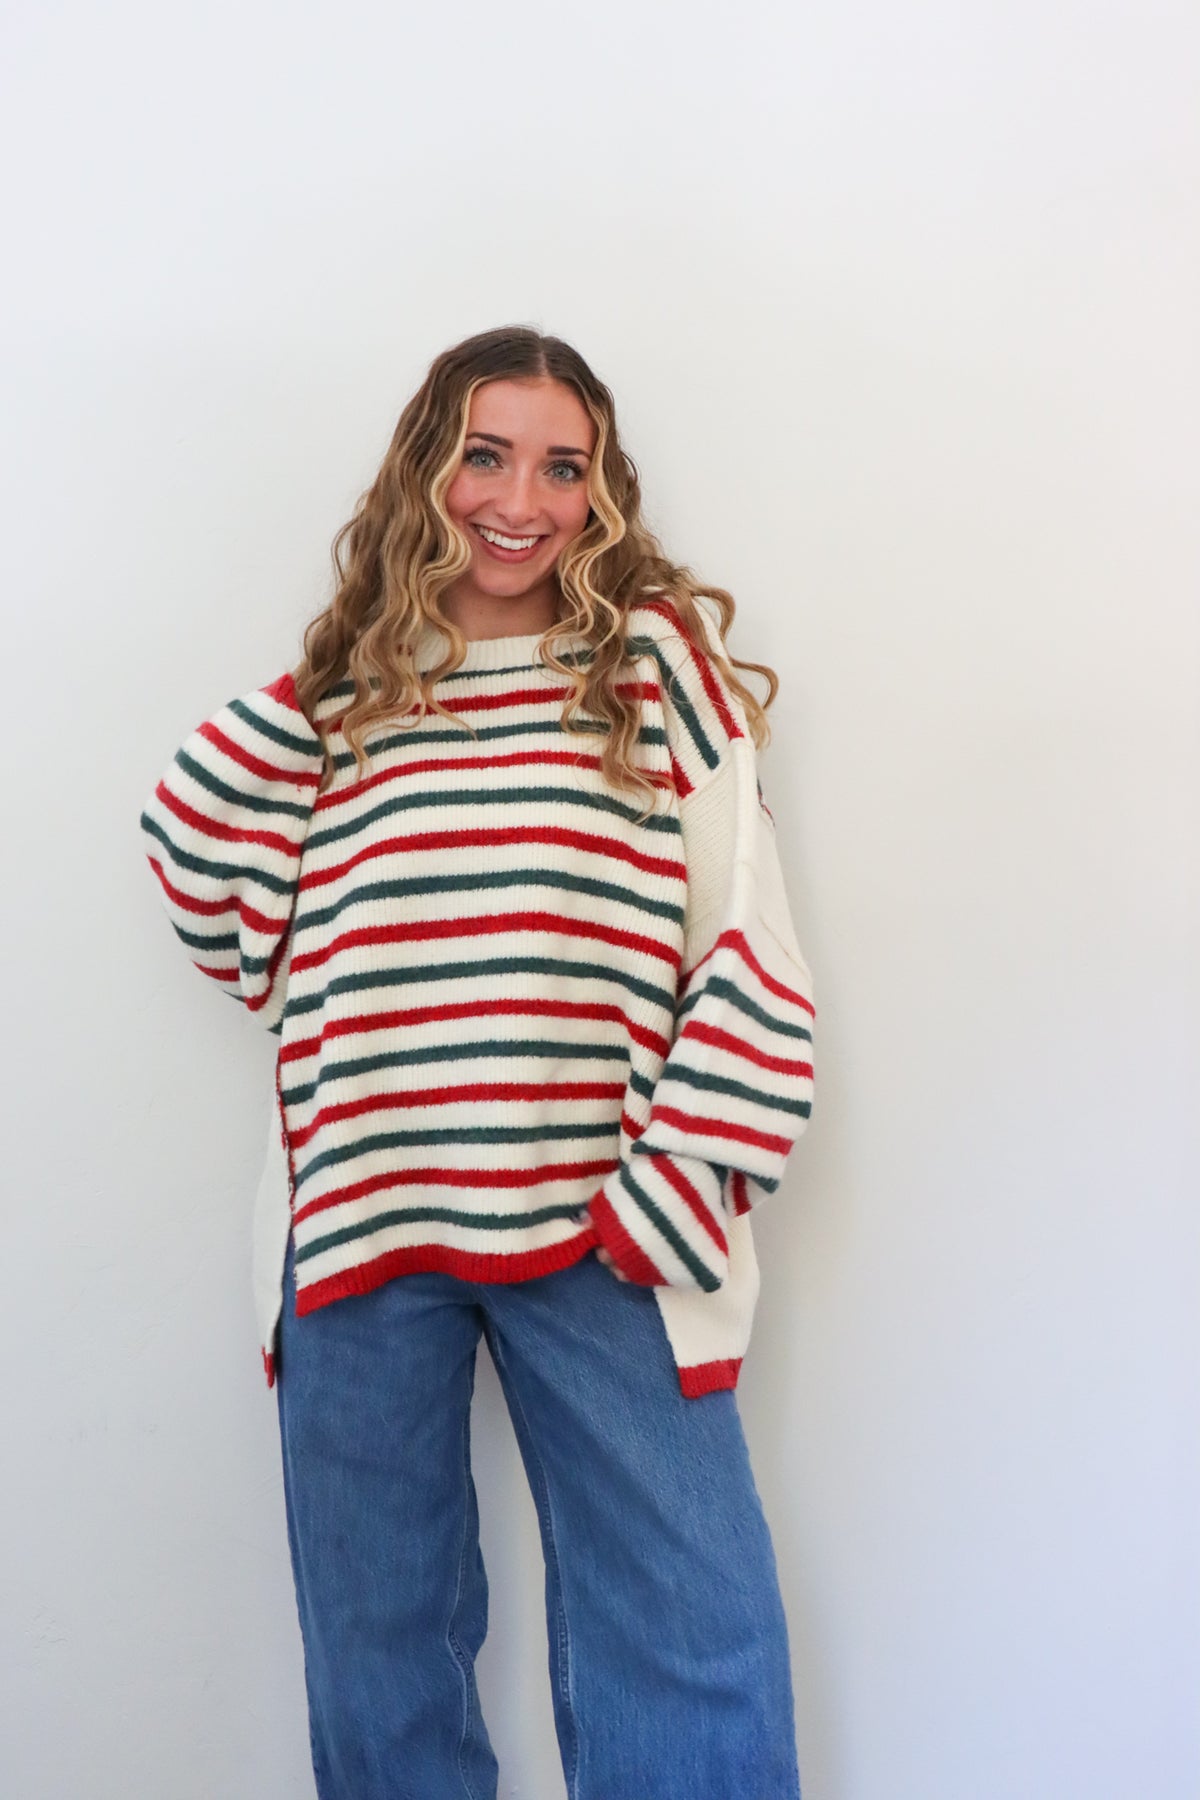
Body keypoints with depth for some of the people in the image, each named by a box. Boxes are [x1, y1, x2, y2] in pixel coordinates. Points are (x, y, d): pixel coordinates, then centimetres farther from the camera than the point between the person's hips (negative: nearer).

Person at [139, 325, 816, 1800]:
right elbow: (244, 940, 10)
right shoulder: (334, 698, 13)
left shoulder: (659, 659, 5)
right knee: (376, 1650, 17)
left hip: (600, 1231, -2)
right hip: (362, 1222, 3)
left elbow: (752, 952, -1)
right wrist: (258, 739, 3)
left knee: (688, 1647, 2)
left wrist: (681, 1182, -10)